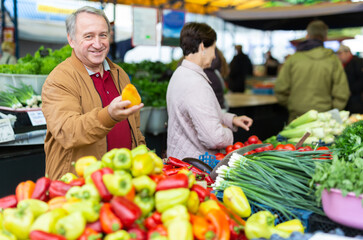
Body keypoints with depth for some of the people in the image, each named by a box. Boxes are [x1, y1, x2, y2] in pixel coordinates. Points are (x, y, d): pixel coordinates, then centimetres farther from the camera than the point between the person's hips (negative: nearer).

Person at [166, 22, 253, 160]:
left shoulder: (180, 73, 11)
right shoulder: (195, 84, -23)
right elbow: (215, 139, -27)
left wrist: (231, 119, 13)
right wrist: (229, 133, -6)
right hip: (193, 164, -10)